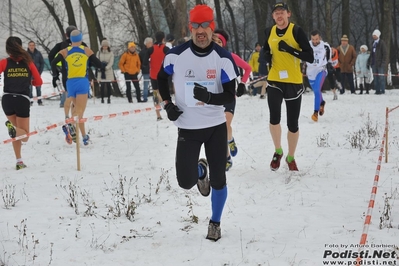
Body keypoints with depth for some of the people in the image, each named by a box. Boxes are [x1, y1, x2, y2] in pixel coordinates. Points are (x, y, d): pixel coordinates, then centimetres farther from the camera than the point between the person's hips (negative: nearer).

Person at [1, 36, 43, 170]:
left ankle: (19, 161, 11)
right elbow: (39, 82, 8)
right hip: (23, 100, -1)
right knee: (24, 136, 8)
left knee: (17, 133, 23)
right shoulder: (28, 62, 3)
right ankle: (14, 128, -26)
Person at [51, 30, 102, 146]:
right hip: (83, 82, -3)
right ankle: (70, 126, -37)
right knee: (79, 110, -9)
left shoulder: (65, 51, 7)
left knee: (78, 109, 17)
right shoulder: (86, 50, 5)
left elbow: (53, 63, -6)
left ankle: (84, 136, 9)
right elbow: (99, 65, 4)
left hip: (70, 83, 3)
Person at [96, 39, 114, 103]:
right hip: (101, 71, 0)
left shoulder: (111, 53, 3)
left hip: (108, 71, 0)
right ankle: (102, 98, 0)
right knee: (102, 85, -3)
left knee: (108, 85, 1)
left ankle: (109, 98, 4)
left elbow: (111, 62, -4)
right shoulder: (99, 53, 6)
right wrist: (101, 67, -15)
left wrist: (106, 68, -17)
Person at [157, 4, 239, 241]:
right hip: (187, 127, 0)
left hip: (216, 126, 0)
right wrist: (167, 104, -2)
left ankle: (215, 223, 29)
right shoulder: (177, 55, -9)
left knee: (218, 180, 4)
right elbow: (161, 78, 11)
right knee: (186, 182, -3)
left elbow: (230, 95, -12)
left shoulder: (223, 58, -11)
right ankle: (200, 171, 35)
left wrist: (209, 97, -31)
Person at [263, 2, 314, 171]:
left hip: (294, 82, -2)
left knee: (292, 124, 6)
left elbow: (310, 57, -11)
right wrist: (266, 57, 1)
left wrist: (290, 50, -23)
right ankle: (278, 151, 6)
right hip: (274, 81, 2)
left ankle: (291, 157, 26)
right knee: (274, 118, -17)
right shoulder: (269, 32, 6)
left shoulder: (296, 31, -8)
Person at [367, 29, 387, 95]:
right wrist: (370, 62, 14)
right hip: (374, 63, 7)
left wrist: (383, 63, -15)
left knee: (381, 77, -6)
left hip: (380, 64, -7)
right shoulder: (373, 43, 16)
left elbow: (385, 54, -8)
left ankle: (382, 90, -3)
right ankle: (377, 90, 10)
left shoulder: (382, 43, -5)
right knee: (376, 77, 7)